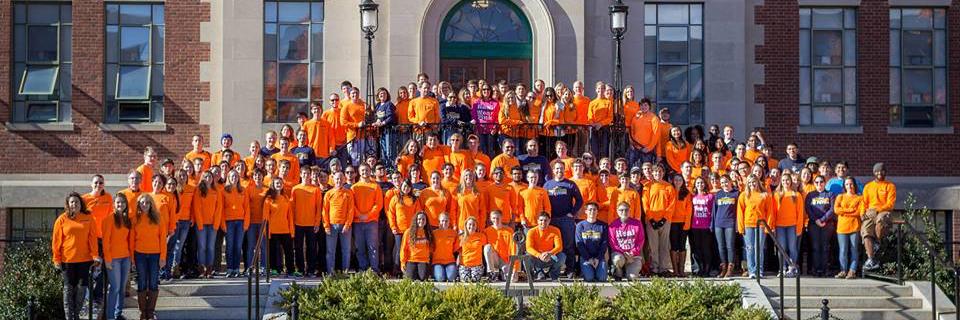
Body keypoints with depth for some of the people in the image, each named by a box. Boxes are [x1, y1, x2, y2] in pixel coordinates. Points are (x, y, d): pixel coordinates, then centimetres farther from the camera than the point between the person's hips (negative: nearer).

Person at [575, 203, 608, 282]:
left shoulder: (603, 226, 7)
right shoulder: (580, 225, 4)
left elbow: (604, 243, 3)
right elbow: (579, 244, -1)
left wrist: (598, 258, -9)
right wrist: (588, 259, -10)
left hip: (599, 257, 1)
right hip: (585, 256, -1)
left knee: (602, 278, -20)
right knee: (589, 277, -23)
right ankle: (583, 269, 12)